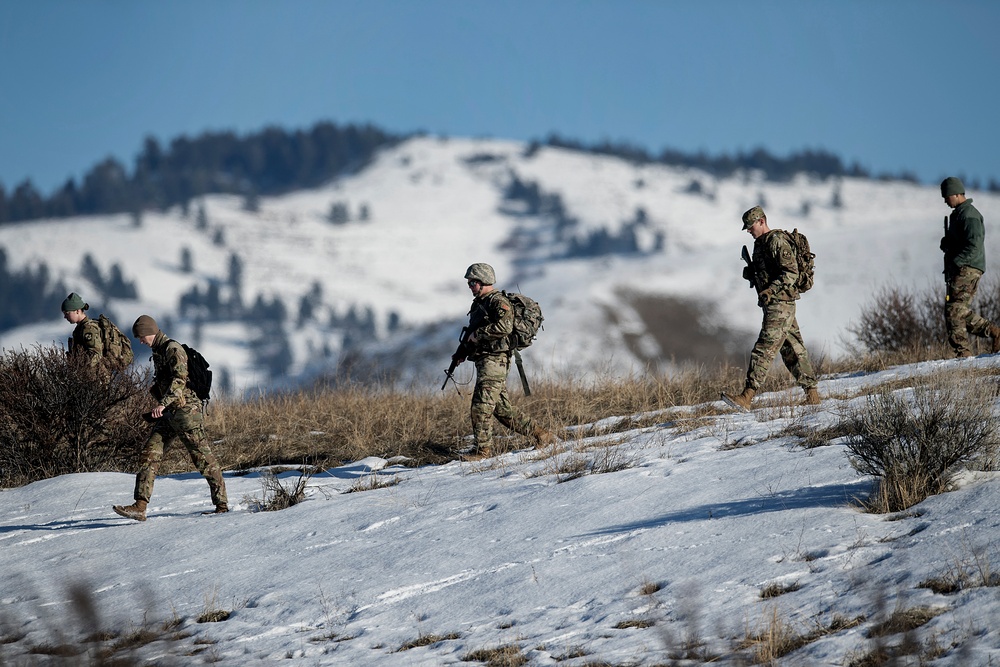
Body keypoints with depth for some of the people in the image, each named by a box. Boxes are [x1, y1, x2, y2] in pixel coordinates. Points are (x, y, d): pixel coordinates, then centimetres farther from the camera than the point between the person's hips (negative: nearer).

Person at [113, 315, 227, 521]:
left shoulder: (173, 349, -12)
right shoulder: (157, 352, 18)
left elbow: (179, 379, -25)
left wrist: (163, 403, -34)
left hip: (185, 411, -9)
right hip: (168, 414, 9)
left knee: (204, 459, -3)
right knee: (150, 455, -3)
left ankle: (222, 504, 6)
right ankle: (140, 506, -10)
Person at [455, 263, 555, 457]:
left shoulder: (498, 301, -9)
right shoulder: (479, 303, 21)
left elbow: (505, 326, -26)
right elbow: (473, 331, 31)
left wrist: (478, 334, -18)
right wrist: (463, 351, 18)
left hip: (494, 361, -10)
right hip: (483, 361, 10)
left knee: (482, 406, -13)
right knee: (503, 410, 10)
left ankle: (483, 450, -10)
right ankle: (542, 436, 15)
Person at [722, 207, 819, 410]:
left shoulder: (777, 241, -13)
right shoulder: (760, 243, 17)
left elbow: (791, 273, -19)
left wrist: (770, 290, -27)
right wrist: (750, 273, 7)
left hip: (780, 304, -10)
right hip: (773, 304, 10)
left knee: (764, 348, -15)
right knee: (792, 350, 13)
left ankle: (747, 397, -21)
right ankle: (812, 393, 19)